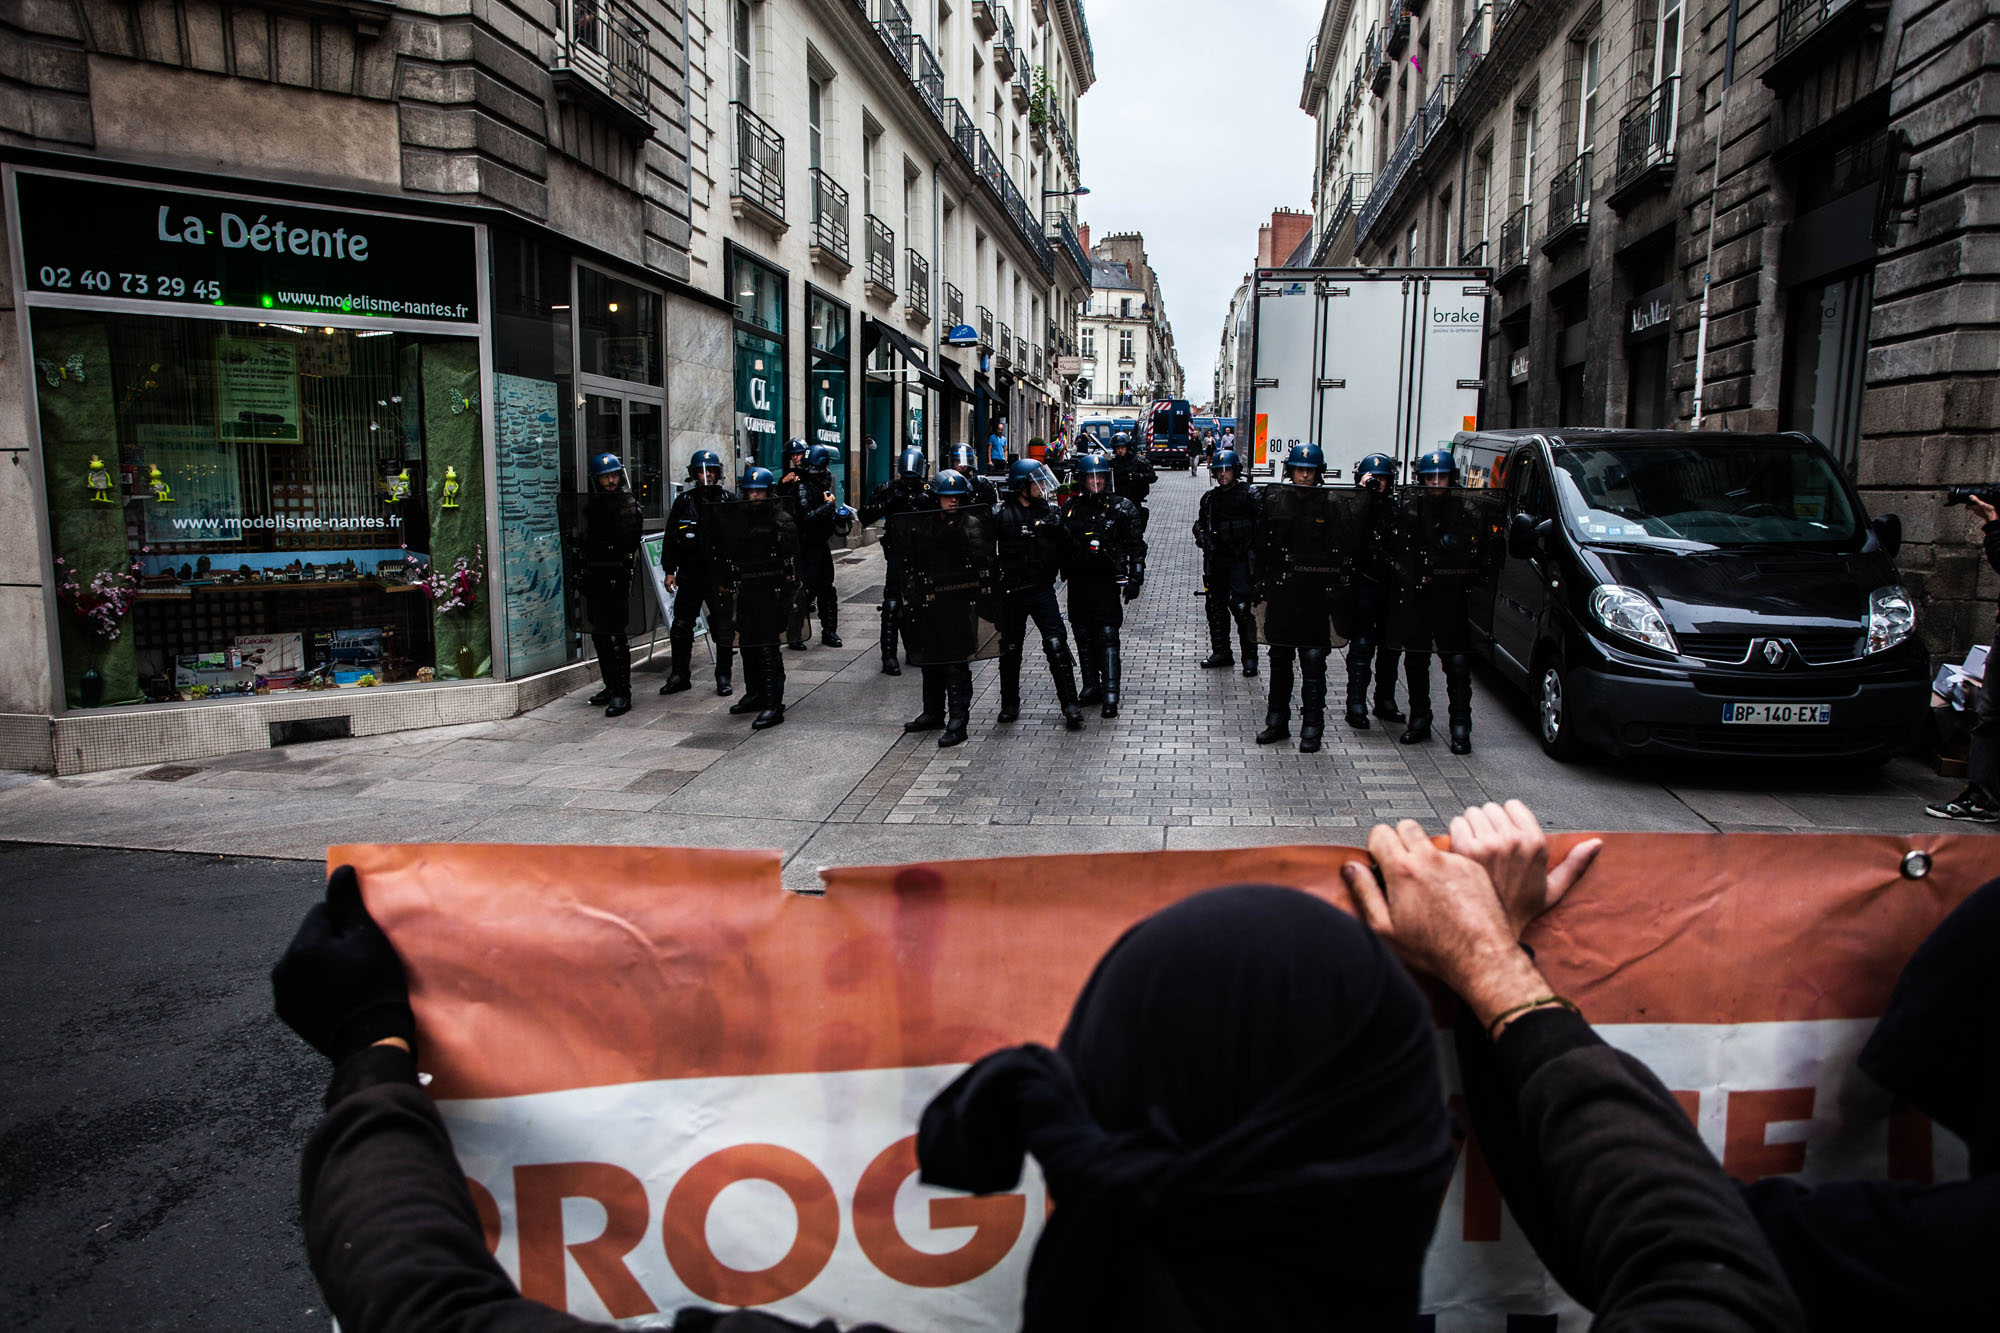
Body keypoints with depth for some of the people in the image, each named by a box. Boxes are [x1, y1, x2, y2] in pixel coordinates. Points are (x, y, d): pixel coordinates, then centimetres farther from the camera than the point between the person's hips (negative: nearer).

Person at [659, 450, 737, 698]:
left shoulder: (728, 500, 2)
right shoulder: (683, 501, 7)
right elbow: (670, 538, 9)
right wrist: (669, 571, 3)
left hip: (719, 573, -2)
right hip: (689, 573, 2)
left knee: (723, 627, 2)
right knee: (681, 625, 5)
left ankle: (723, 677, 13)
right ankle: (679, 675, 16)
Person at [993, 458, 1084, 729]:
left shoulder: (1051, 513, 5)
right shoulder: (1003, 516, -7)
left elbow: (1065, 551, 13)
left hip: (1043, 591, 2)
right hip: (1012, 593, -2)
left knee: (1057, 646, -7)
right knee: (1010, 650, 10)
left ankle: (1070, 705, -2)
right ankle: (1010, 704, 26)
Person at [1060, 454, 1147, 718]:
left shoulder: (1121, 508, 0)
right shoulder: (1071, 507, 9)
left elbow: (1135, 545, 0)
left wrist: (1135, 578, -6)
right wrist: (1060, 571, 14)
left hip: (1107, 580, -4)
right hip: (1077, 580, 4)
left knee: (1108, 636, -9)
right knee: (1083, 636, 10)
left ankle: (1110, 694, -9)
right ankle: (1091, 686, 22)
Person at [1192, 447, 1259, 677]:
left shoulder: (1249, 494, -2)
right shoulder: (1210, 497, 14)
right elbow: (1200, 522, 23)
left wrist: (1250, 544, -17)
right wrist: (1202, 536, 3)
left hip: (1240, 558, -6)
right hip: (1215, 559, 6)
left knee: (1241, 606, -10)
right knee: (1216, 606, 11)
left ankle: (1250, 656, -3)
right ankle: (1221, 652, 23)